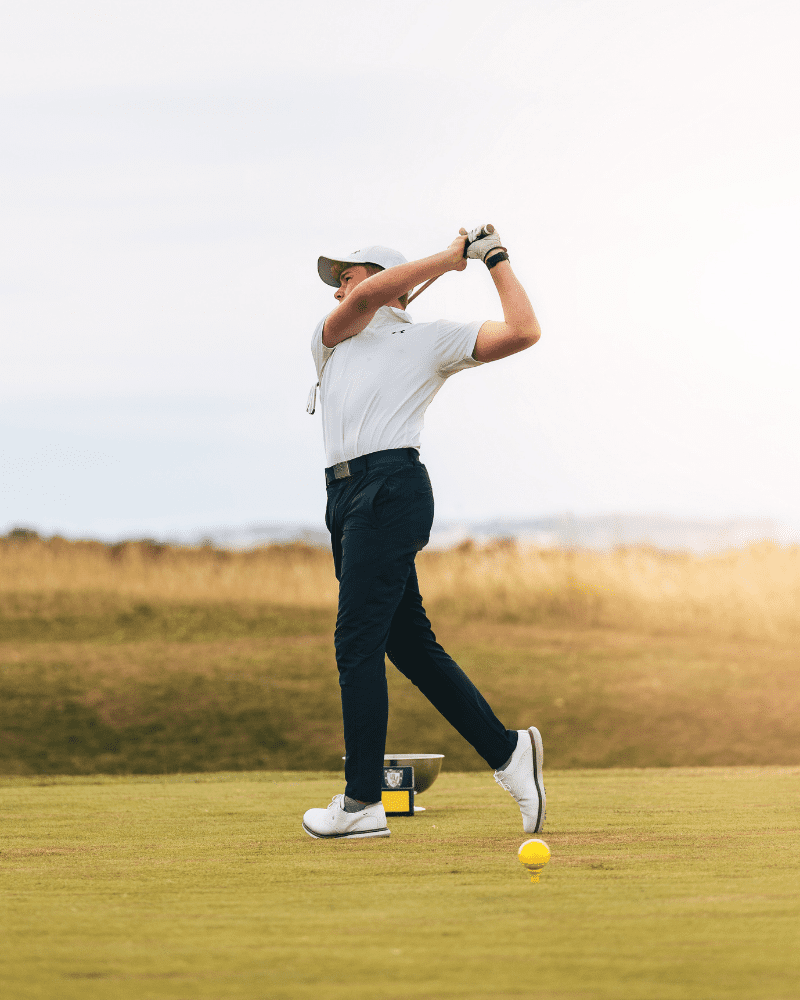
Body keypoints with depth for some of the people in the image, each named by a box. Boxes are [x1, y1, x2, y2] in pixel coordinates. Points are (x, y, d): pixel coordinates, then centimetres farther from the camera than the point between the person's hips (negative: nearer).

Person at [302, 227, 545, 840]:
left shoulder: (431, 339, 12)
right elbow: (368, 298, 4)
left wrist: (495, 258, 9)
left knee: (357, 640, -12)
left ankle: (363, 802, -11)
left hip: (392, 486, -6)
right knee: (409, 645, 5)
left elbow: (523, 332, 2)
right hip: (346, 496, 6)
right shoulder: (332, 341, 25)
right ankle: (506, 751, 12)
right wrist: (450, 258, 6)